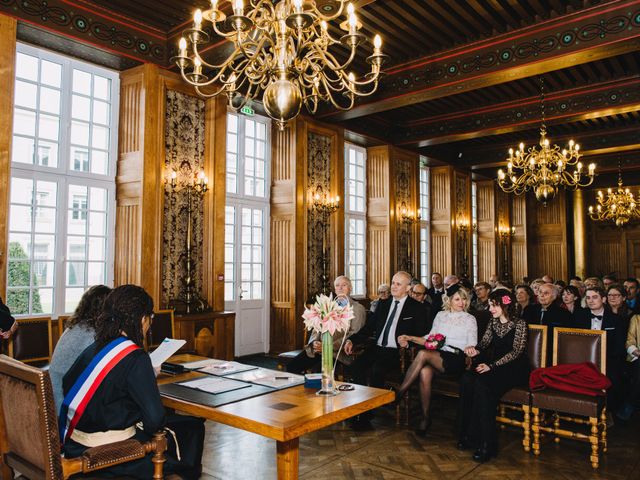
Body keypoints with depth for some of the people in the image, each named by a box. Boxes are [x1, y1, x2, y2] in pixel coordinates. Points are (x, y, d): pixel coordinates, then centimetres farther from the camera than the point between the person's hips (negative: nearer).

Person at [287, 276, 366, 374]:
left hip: (337, 352, -5)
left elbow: (354, 335, -6)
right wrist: (314, 342, -5)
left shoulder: (358, 309, 5)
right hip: (318, 348, 5)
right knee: (292, 366, -15)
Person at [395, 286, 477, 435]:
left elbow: (472, 345, 4)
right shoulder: (440, 315, 21)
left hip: (456, 360, -3)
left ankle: (399, 393, -23)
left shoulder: (470, 319, 12)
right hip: (437, 357, 3)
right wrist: (410, 338, 2)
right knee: (425, 372, -34)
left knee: (423, 354, -32)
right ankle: (425, 416, -19)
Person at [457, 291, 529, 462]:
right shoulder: (493, 322, 15)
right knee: (467, 379, -24)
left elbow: (516, 351, -14)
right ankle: (467, 435, -20)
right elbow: (484, 342, 9)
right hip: (494, 366, 6)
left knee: (482, 384, -32)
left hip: (515, 369, -6)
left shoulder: (519, 324, -5)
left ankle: (486, 443, -26)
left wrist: (492, 366, -24)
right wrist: (475, 350, -15)